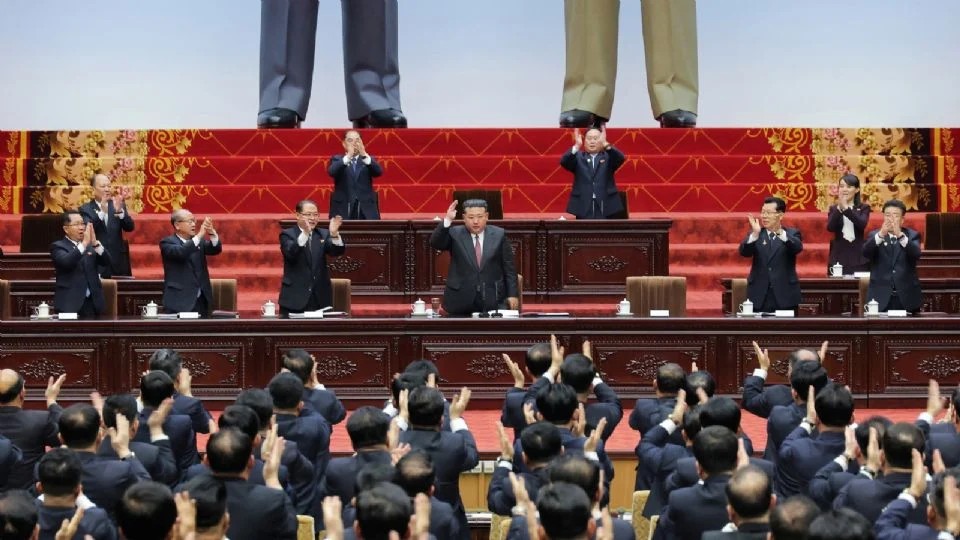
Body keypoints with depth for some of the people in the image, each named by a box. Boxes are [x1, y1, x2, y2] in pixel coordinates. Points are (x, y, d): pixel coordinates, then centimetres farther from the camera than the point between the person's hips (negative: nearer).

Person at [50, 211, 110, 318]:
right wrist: (84, 244, -26)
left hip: (92, 302, 4)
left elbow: (106, 261, 1)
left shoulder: (91, 245, 15)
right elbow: (65, 262, -20)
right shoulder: (58, 246, 1)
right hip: (70, 303, -4)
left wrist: (95, 243, -15)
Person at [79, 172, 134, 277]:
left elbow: (129, 227, -2)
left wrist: (120, 211, -19)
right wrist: (101, 212, -27)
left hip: (118, 261, 3)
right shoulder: (86, 209, 2)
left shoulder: (118, 205, 9)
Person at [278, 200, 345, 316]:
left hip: (321, 299, 3)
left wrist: (334, 234, -26)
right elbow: (290, 253, -20)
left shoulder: (323, 234, 12)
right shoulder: (287, 235, 0)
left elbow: (338, 251, -5)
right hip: (294, 298, -3)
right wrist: (305, 233, -34)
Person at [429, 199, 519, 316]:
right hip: (461, 300, 0)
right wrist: (447, 220, -27)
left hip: (493, 300, 0)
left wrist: (512, 294, 0)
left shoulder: (499, 235, 5)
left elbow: (509, 268, 6)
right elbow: (435, 243, -14)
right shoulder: (455, 234, 3)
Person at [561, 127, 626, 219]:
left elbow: (620, 158, -12)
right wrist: (576, 146, -26)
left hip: (606, 206, 0)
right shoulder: (578, 157, 9)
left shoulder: (608, 157, 8)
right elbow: (564, 162, -9)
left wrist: (605, 144, -29)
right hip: (583, 207, 0)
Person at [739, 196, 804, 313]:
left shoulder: (792, 234, 4)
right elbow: (744, 252, -9)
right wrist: (755, 234, -27)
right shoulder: (755, 235, 9)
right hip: (759, 296, 1)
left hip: (785, 296, -1)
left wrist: (780, 233, -35)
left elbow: (798, 247, -18)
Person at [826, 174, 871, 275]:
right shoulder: (834, 208, 8)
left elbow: (862, 224, -15)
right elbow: (830, 227, -10)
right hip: (838, 257, 1)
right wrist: (839, 208, -24)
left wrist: (846, 208, -25)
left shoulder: (864, 208, 5)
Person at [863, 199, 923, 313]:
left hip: (907, 298, 0)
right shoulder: (874, 235, 8)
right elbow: (866, 252, -13)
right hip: (880, 297, 0)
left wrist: (900, 235, -31)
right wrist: (881, 234, -31)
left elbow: (916, 254, -15)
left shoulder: (912, 235, 6)